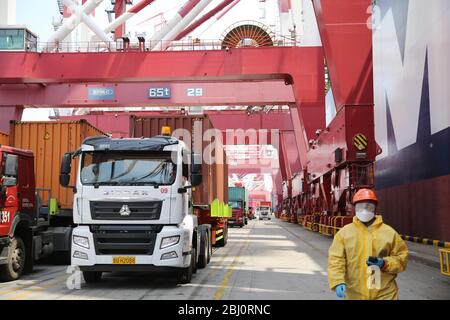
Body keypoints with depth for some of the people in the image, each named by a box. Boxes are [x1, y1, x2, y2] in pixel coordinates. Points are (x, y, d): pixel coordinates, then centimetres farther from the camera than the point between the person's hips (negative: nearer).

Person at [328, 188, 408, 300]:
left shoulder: (389, 232, 1)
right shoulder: (344, 233, 0)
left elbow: (401, 257, 5)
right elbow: (336, 260, -6)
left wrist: (385, 263, -13)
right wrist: (338, 282, -20)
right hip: (354, 295, 1)